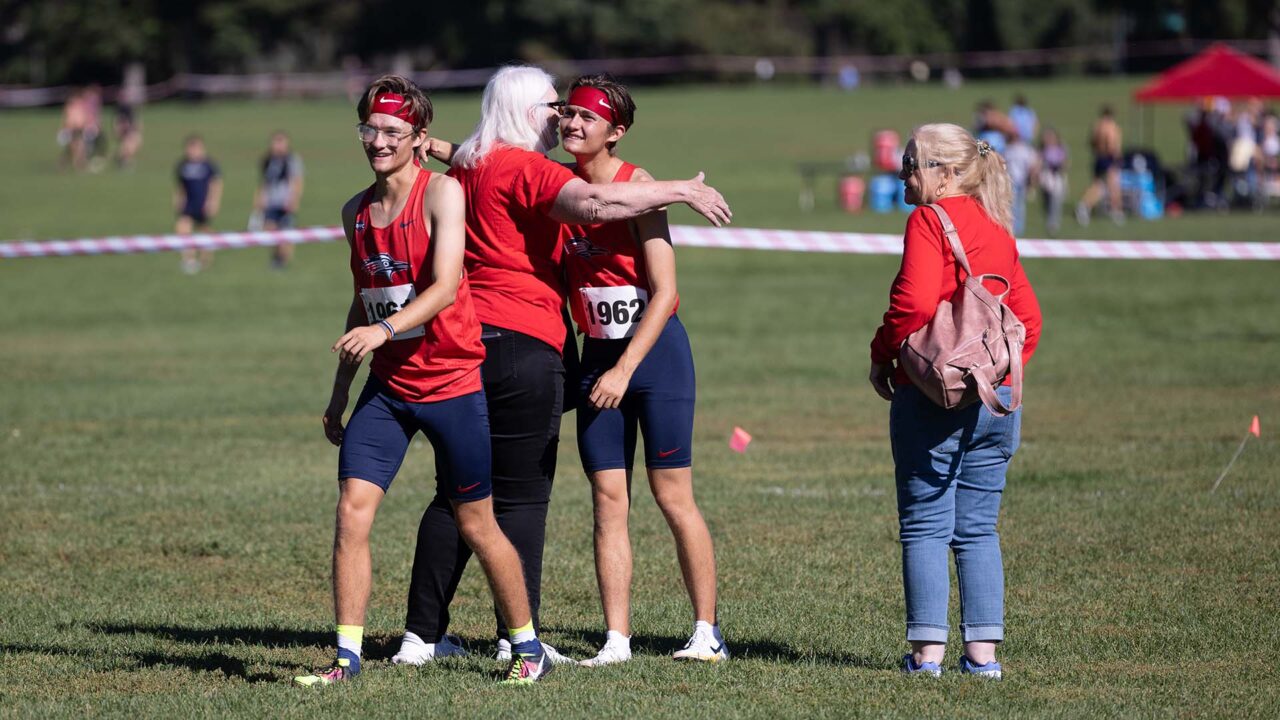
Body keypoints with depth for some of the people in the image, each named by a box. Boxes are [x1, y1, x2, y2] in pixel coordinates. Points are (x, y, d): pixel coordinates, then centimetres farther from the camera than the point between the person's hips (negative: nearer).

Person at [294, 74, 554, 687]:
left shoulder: (442, 192, -11)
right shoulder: (356, 212, 8)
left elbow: (444, 288, -22)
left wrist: (386, 329, -36)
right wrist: (339, 392, 17)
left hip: (451, 380, -5)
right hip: (387, 384, 5)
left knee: (475, 523, 4)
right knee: (351, 510, -9)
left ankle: (528, 647, 21)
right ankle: (347, 655, -3)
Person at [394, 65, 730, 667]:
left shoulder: (467, 166, 14)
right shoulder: (524, 168, -12)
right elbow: (593, 203, -27)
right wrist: (681, 191, -22)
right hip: (522, 343, -8)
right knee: (521, 497, -4)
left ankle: (422, 634, 12)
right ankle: (517, 638, -4)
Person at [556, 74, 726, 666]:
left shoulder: (637, 185, -13)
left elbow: (664, 292, -16)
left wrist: (624, 369, -20)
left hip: (655, 351, -5)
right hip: (598, 354, 5)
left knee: (673, 495, -2)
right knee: (608, 499, 0)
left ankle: (707, 633, 7)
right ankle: (616, 640, 1)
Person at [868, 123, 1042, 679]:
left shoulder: (930, 220, -8)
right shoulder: (997, 231, 14)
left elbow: (916, 302, -19)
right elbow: (1028, 317, 17)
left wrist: (882, 356, -6)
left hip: (932, 395, -6)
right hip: (998, 400, 7)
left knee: (925, 527, 0)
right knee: (978, 528, 10)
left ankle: (927, 650, -3)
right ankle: (983, 650, 7)